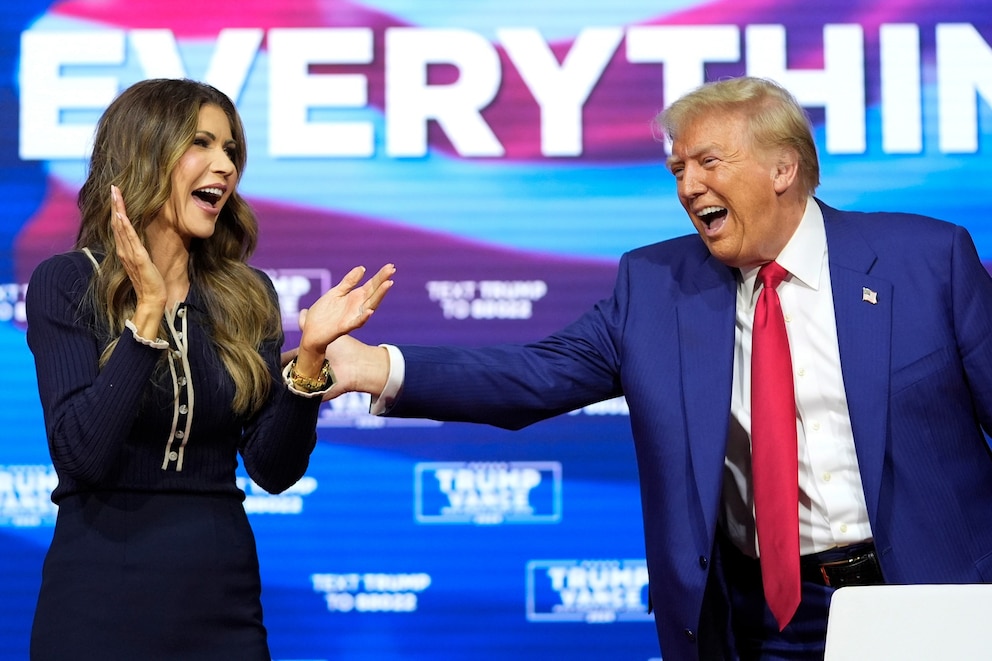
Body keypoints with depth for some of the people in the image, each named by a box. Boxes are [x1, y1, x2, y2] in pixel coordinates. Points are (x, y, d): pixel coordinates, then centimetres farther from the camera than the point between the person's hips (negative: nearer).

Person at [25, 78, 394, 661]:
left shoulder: (247, 295, 5)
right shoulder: (66, 283, -5)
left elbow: (274, 471, 0)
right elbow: (83, 455, -17)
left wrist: (310, 356, -13)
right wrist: (149, 312, -20)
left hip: (223, 598, 4)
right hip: (101, 601, -4)